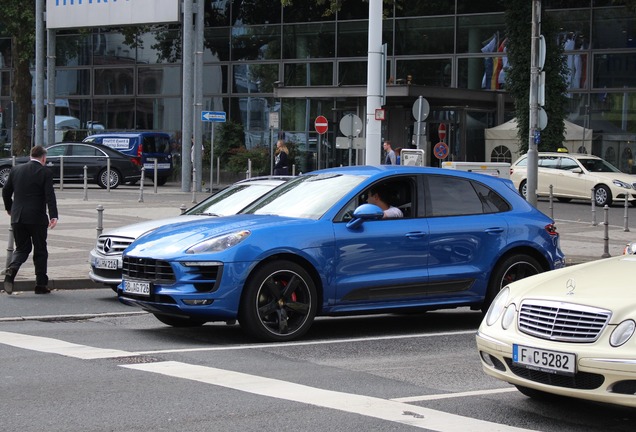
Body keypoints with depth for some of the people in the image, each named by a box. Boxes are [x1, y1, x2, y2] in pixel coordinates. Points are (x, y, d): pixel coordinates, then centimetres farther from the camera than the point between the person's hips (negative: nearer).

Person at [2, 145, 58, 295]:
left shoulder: (16, 170, 7)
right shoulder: (45, 172, -6)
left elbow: (6, 191, 12)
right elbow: (50, 195, -15)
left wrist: (9, 208, 27)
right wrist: (53, 216, -19)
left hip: (17, 217, 4)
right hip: (37, 218, -4)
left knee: (22, 248, 13)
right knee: (40, 250, 8)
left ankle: (11, 270, -15)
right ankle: (41, 284, 9)